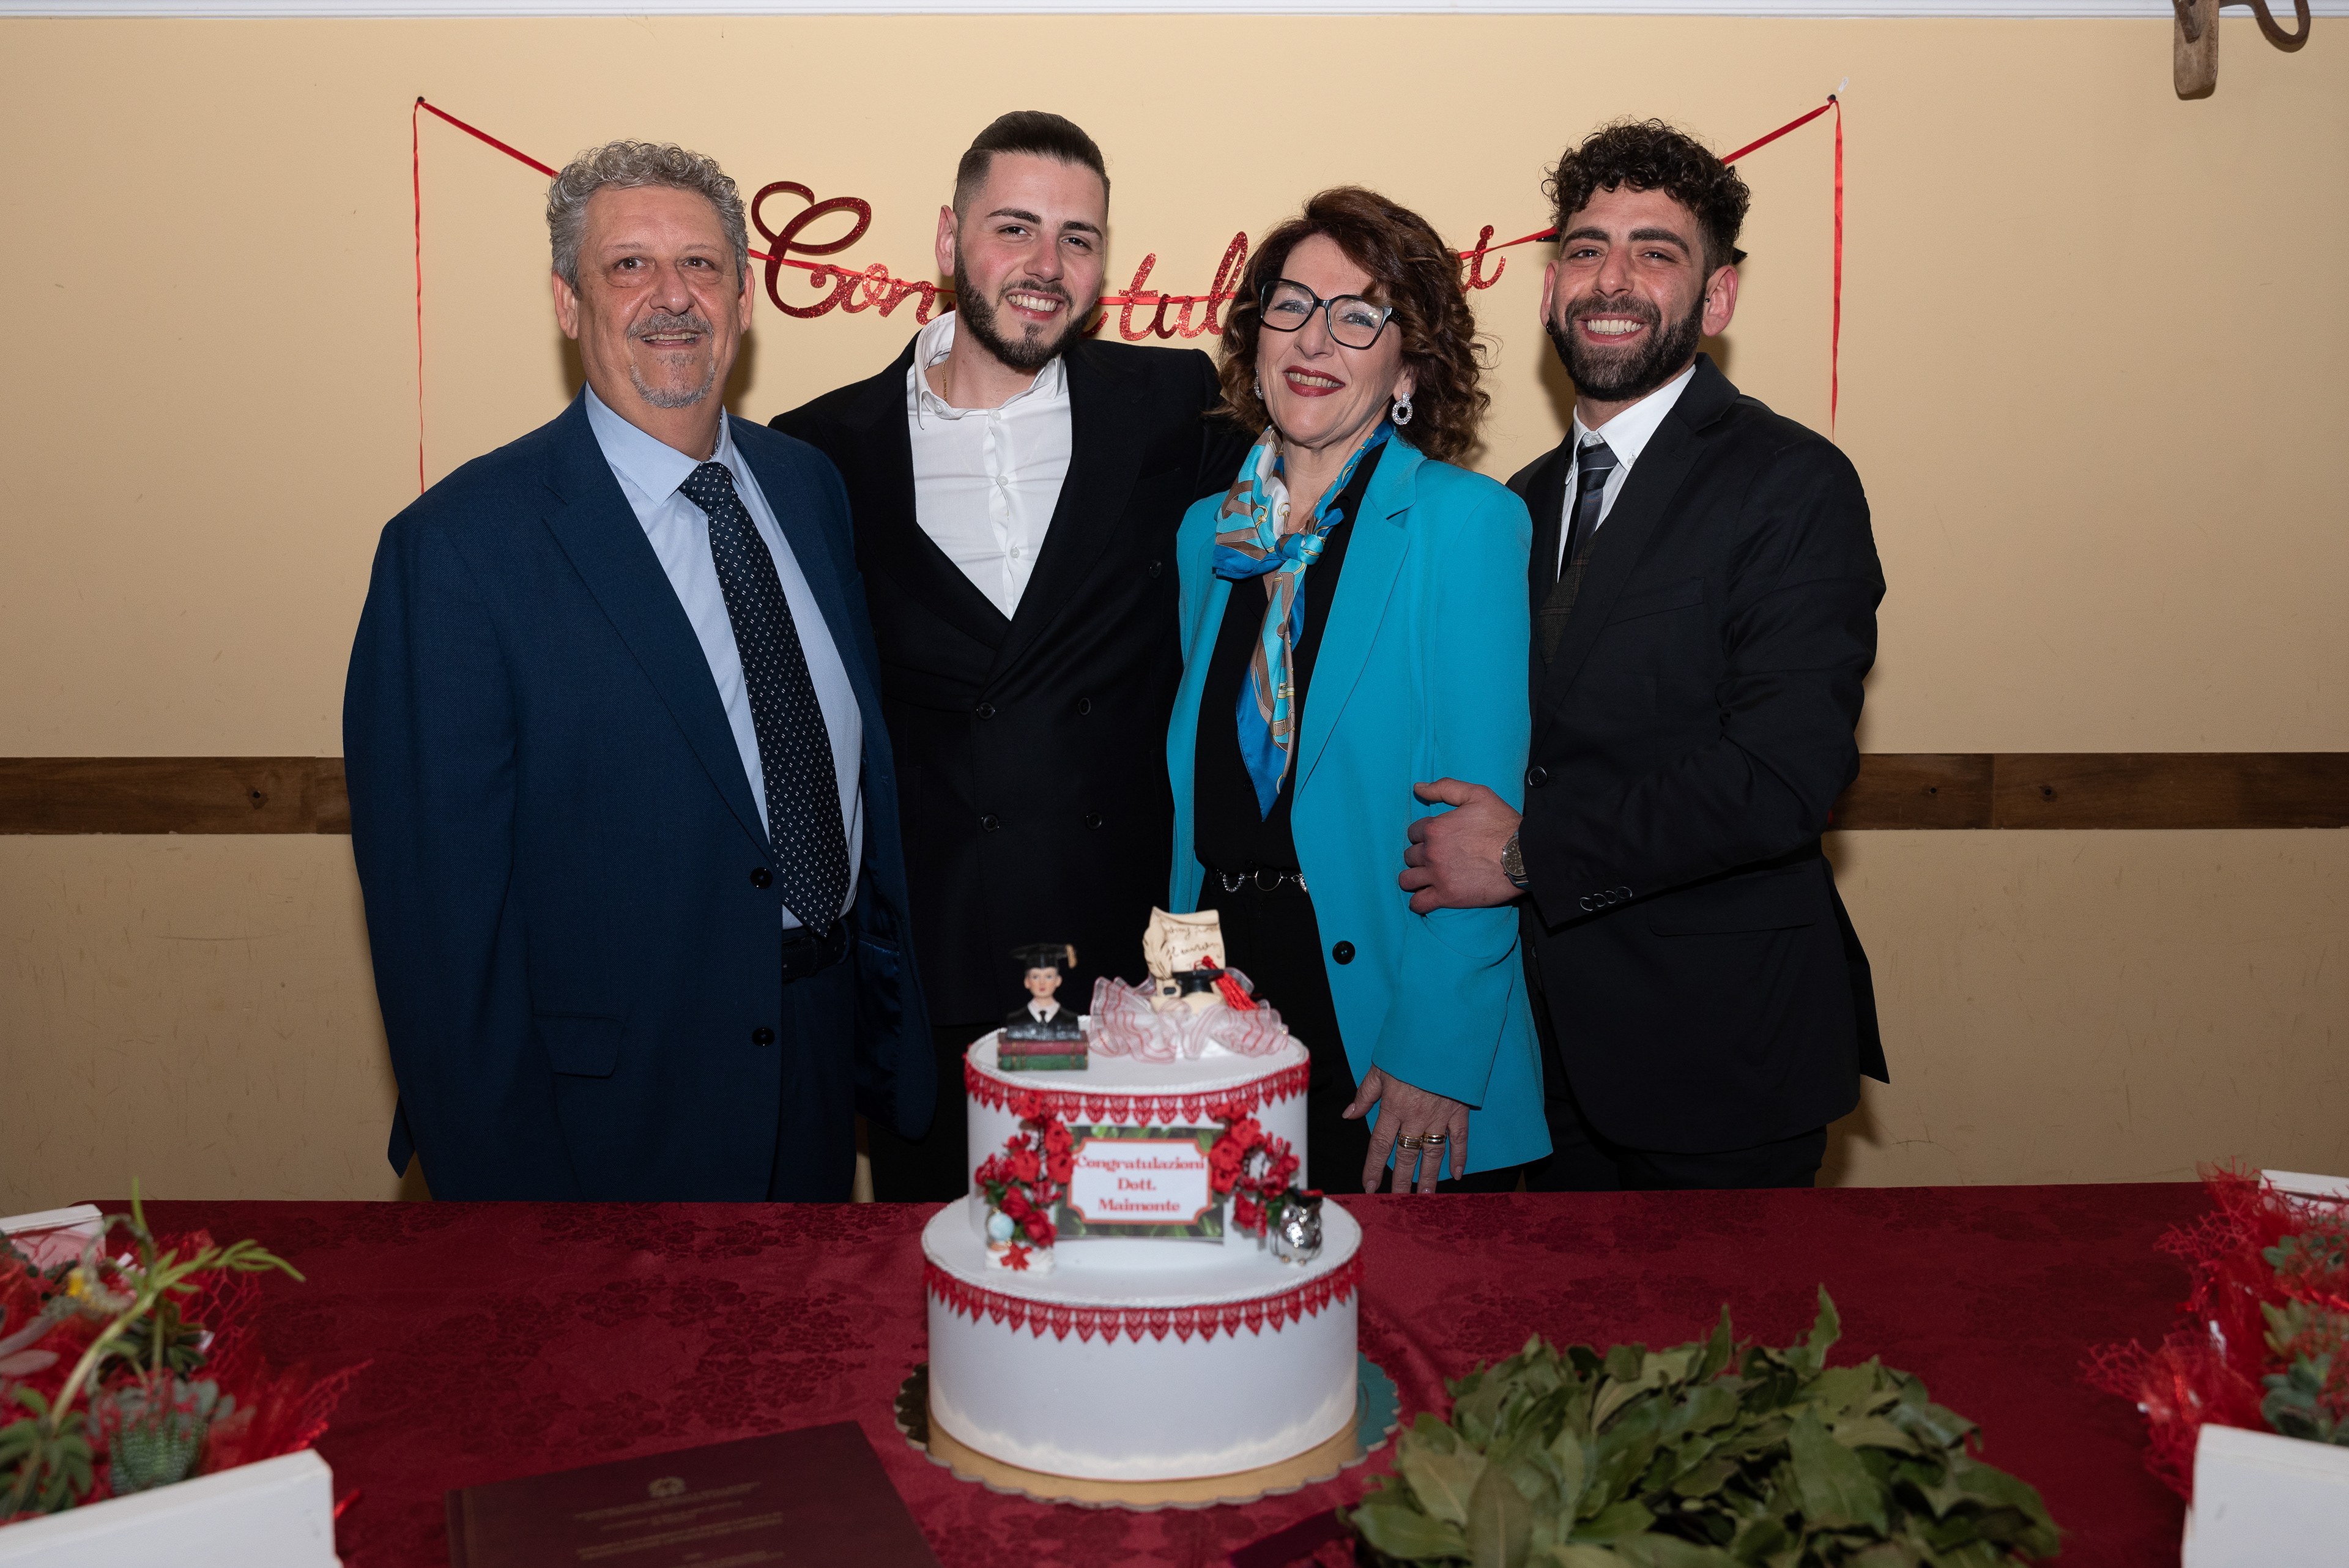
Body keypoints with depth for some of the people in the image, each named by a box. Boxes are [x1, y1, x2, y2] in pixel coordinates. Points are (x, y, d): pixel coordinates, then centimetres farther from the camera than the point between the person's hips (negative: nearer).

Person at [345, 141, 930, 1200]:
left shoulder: (810, 486, 5)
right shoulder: (456, 547, -15)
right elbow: (435, 900, -14)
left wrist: (892, 1042, 9)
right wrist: (498, 1194, -13)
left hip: (821, 1078, 6)